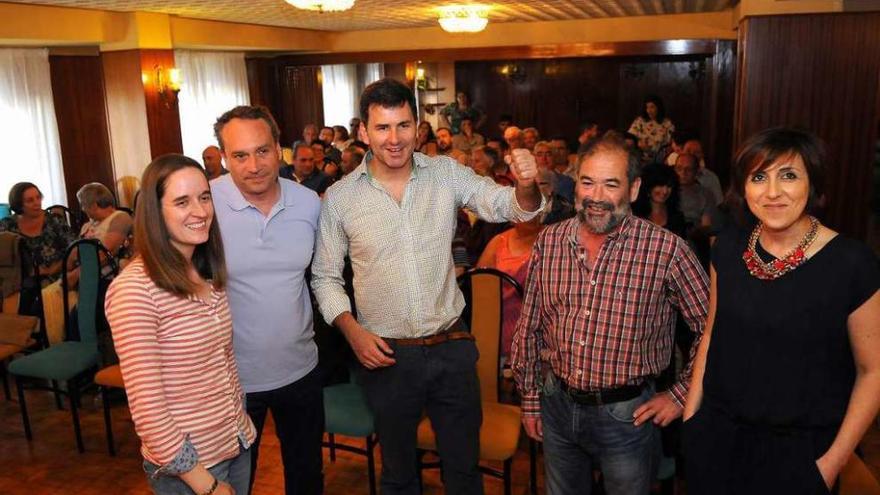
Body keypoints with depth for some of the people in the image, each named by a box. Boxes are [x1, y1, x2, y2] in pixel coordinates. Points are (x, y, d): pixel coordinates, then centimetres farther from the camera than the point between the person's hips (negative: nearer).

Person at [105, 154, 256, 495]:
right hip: (185, 466, -7)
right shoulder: (134, 289, -21)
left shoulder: (210, 275, 2)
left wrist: (242, 422, 9)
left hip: (238, 445, 7)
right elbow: (147, 407, -21)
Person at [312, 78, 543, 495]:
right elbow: (325, 276, 1)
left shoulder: (446, 173, -4)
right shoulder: (339, 198, -7)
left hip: (452, 347, 1)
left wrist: (525, 186, -32)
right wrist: (352, 331, -12)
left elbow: (509, 207, -9)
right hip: (386, 355, -1)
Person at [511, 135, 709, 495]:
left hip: (626, 414, -3)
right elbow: (529, 327, 6)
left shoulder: (666, 249, -15)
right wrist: (530, 399, 9)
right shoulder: (548, 241, -3)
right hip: (557, 406, 4)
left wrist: (681, 395, -7)